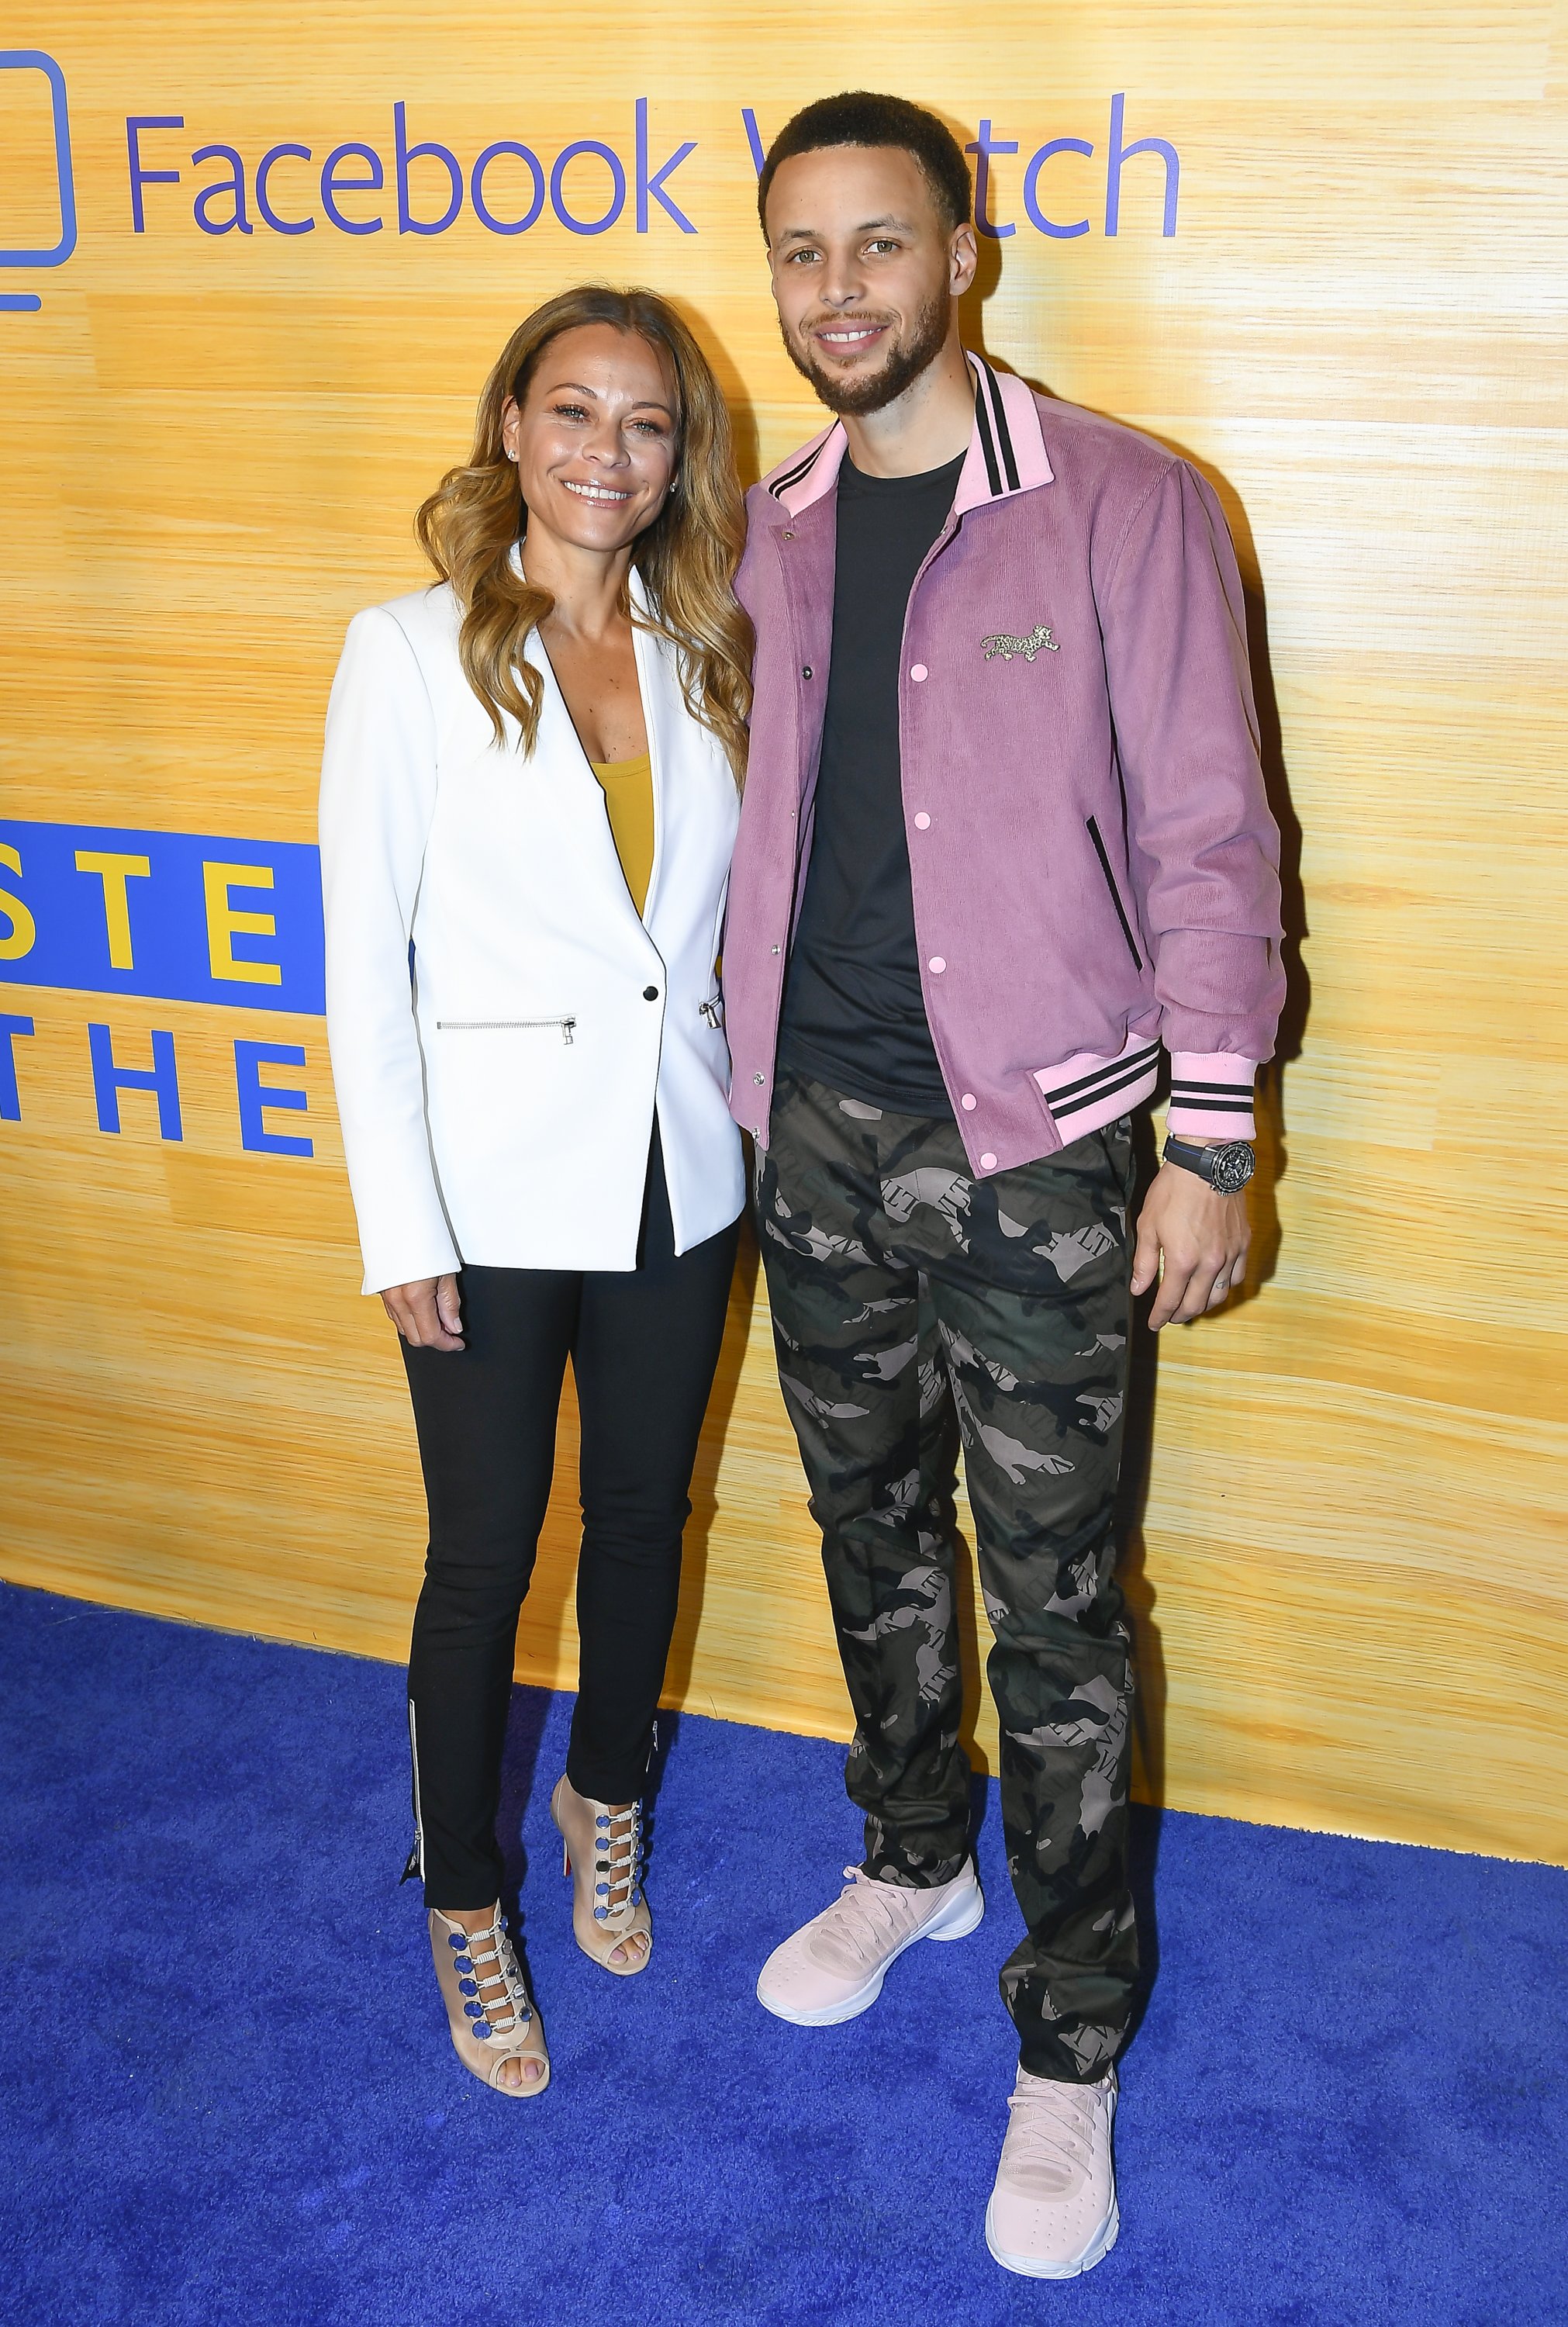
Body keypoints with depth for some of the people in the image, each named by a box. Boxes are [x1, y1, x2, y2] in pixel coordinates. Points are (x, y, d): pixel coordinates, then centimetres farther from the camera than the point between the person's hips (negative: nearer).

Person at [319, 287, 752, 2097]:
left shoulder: (703, 658, 4)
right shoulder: (410, 654, -8)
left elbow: (734, 913, 10)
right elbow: (364, 955, -9)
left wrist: (758, 1118, 5)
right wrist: (399, 1228, -12)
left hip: (677, 1178, 4)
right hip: (497, 1188, -4)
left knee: (644, 1517, 17)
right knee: (484, 1555, 7)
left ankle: (606, 1799, 43)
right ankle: (464, 1899, 29)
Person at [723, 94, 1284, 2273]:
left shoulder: (1120, 504, -8)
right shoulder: (775, 531, 7)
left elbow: (1204, 833, -8)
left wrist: (1210, 1140, -11)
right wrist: (754, 1078, 13)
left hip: (1033, 1145, -5)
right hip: (820, 1132, 5)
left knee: (1055, 1600, 2)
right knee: (874, 1530, 20)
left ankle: (1071, 2046, 19)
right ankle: (912, 1859, 44)